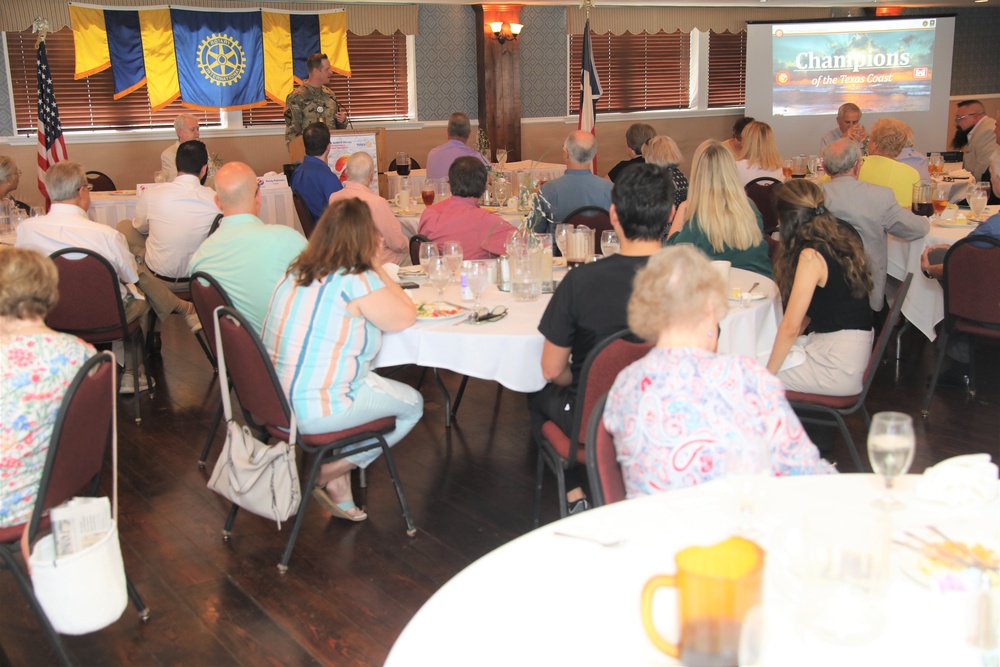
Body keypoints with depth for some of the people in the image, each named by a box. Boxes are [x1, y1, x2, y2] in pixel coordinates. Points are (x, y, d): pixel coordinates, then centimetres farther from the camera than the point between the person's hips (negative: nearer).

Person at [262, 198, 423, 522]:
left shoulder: (296, 271, 7)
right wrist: (377, 266, 5)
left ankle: (340, 492, 21)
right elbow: (406, 317, -3)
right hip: (313, 412, -8)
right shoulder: (356, 282, -17)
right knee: (412, 405, 13)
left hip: (274, 400, 8)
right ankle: (329, 474, 11)